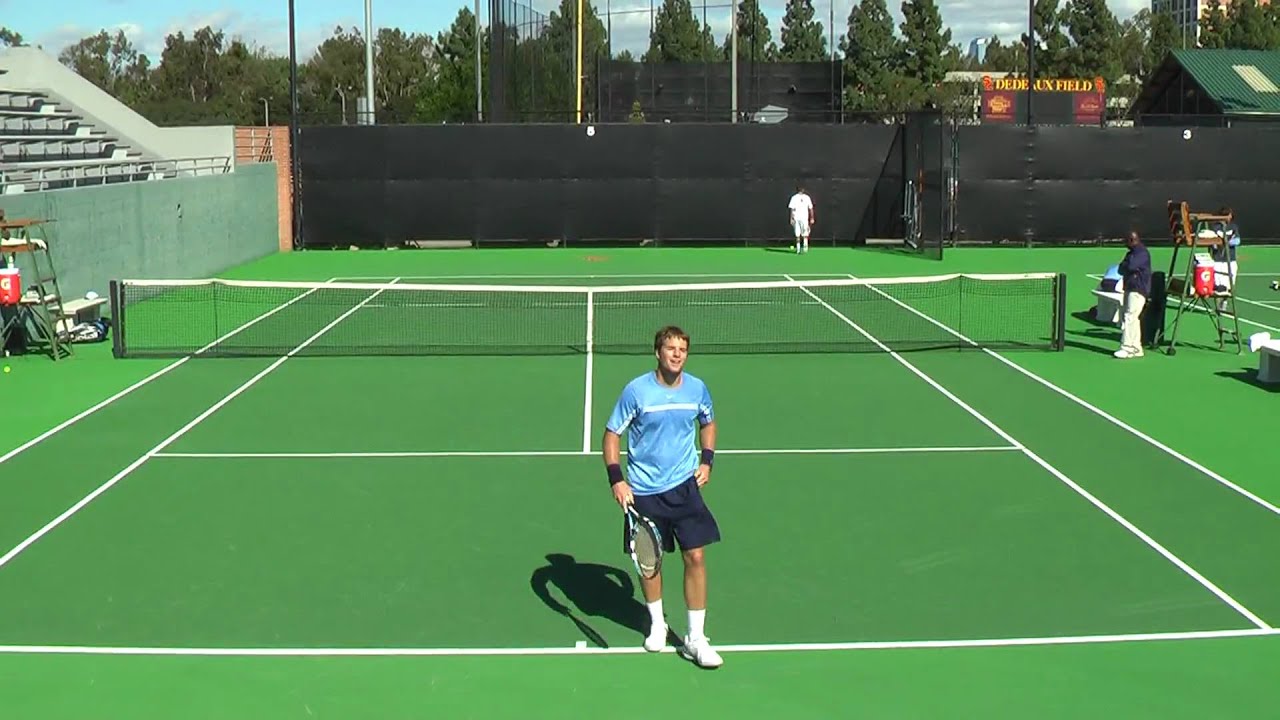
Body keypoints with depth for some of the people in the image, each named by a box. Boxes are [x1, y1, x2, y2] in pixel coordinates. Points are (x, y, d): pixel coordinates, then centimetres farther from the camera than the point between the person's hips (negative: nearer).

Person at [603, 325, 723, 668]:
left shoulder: (697, 388, -2)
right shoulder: (636, 390, -12)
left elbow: (708, 423, 19)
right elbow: (612, 434, -4)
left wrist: (706, 461, 6)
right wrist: (616, 479, -13)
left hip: (684, 486, 2)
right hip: (643, 490, -2)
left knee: (695, 557, -5)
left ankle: (696, 639, 5)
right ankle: (657, 624, 35)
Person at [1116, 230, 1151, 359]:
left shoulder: (1142, 253, -11)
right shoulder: (1132, 253, 20)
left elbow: (1131, 266, -24)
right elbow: (1121, 269, 20)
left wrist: (1124, 264, -2)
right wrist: (1125, 266, -2)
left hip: (1139, 290, -10)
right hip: (1130, 289, 10)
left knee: (1129, 317, -15)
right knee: (1133, 319, 12)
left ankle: (1126, 348, -18)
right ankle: (1136, 348, 17)